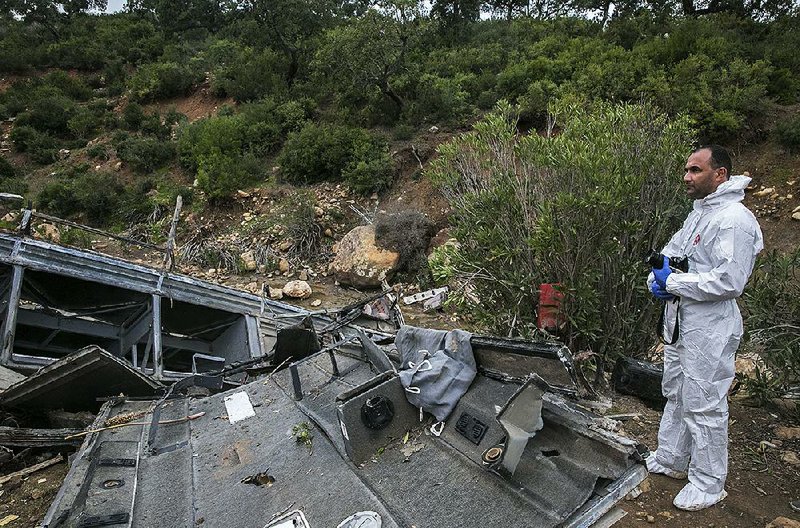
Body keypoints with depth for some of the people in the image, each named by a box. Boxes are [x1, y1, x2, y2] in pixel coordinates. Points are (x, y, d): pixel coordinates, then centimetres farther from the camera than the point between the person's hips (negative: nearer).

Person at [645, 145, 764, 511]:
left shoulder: (734, 219, -19)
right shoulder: (697, 214, 11)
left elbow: (729, 281, -26)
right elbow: (669, 253, 16)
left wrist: (672, 282, -19)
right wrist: (657, 279, -4)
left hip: (710, 329, -10)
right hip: (679, 321, 10)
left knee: (704, 406, 3)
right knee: (676, 394, 21)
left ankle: (708, 485, 22)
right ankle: (670, 460, 38)